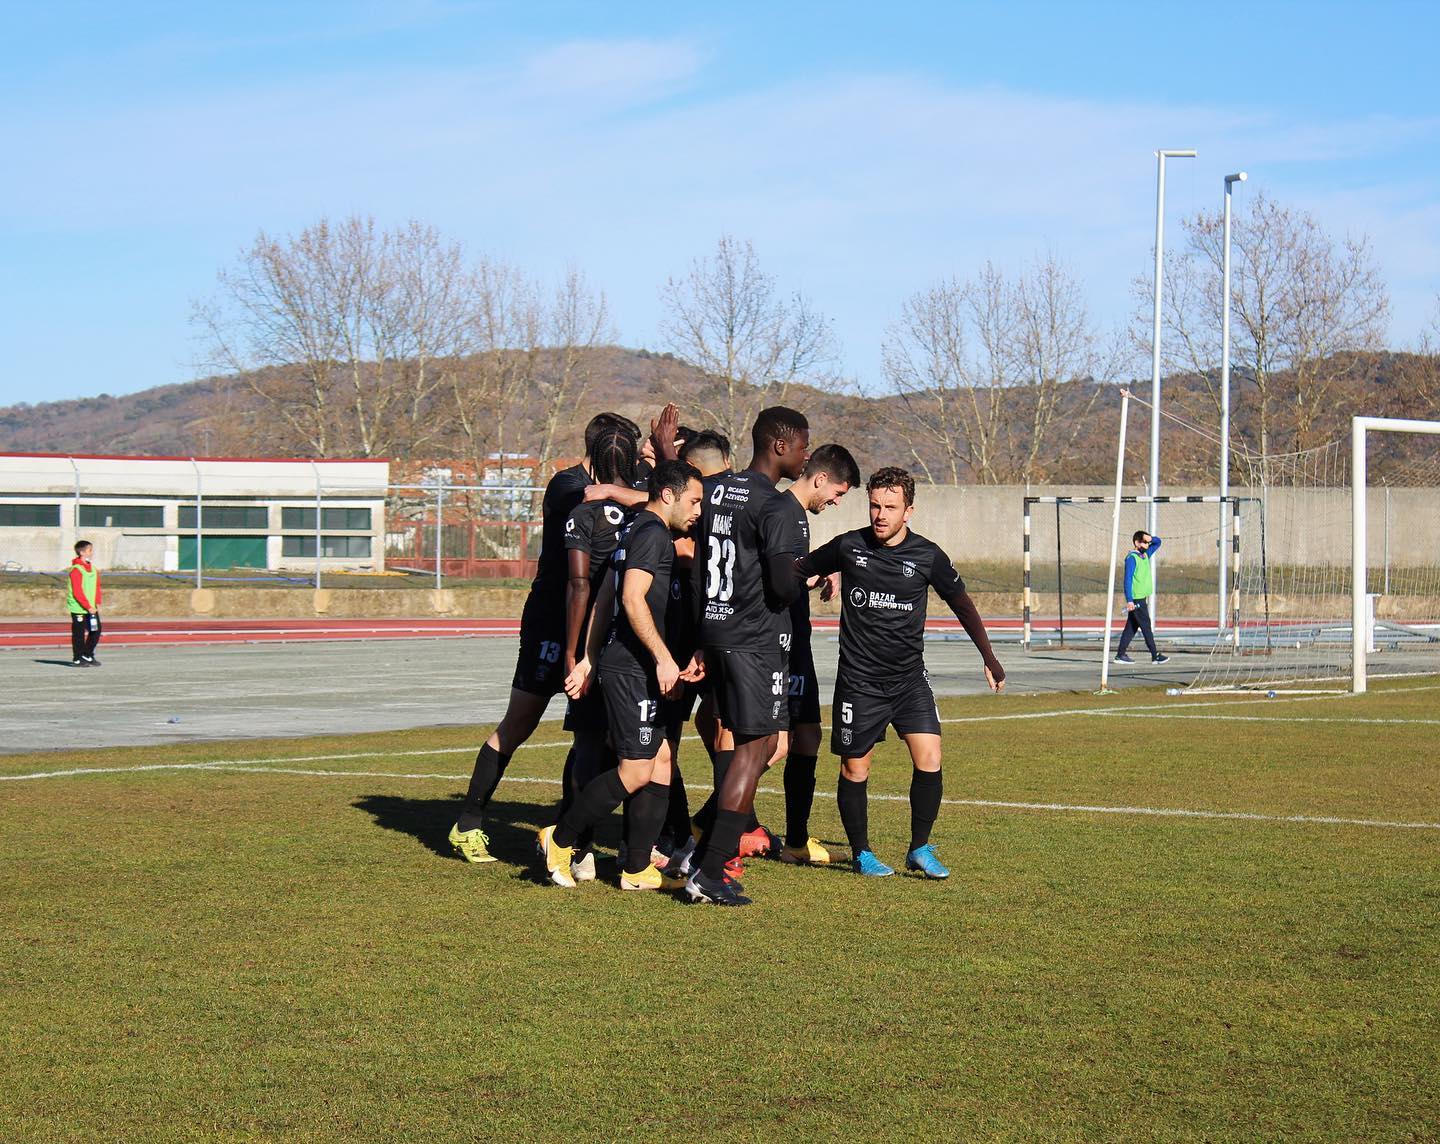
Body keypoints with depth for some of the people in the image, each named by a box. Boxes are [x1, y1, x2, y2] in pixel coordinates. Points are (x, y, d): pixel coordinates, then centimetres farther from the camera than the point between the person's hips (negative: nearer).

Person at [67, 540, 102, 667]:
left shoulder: (93, 568, 11)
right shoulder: (76, 570, -14)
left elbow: (97, 587, 16)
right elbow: (77, 592, -18)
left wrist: (97, 603, 4)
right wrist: (88, 606, -18)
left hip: (91, 608, 8)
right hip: (78, 608, -8)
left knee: (96, 631, 9)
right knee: (79, 634, 0)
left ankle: (87, 655, 23)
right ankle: (77, 659, 8)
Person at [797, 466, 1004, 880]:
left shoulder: (927, 556, -3)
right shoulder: (848, 547, -4)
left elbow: (962, 604, 11)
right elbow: (795, 570, 12)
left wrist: (989, 658, 15)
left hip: (910, 679, 1)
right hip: (859, 680, -1)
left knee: (929, 761, -10)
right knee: (854, 769, 2)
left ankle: (920, 850, 6)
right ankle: (861, 853, 21)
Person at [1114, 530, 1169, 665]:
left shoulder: (1145, 555, 14)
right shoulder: (1131, 558, -11)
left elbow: (1157, 542, 26)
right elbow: (1128, 579, -16)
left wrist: (1150, 538, 2)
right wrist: (1129, 600, -22)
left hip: (1142, 597, 9)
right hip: (1136, 598, -9)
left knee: (1132, 627, 9)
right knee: (1146, 626, -7)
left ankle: (1120, 654, 11)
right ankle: (1155, 656, -6)